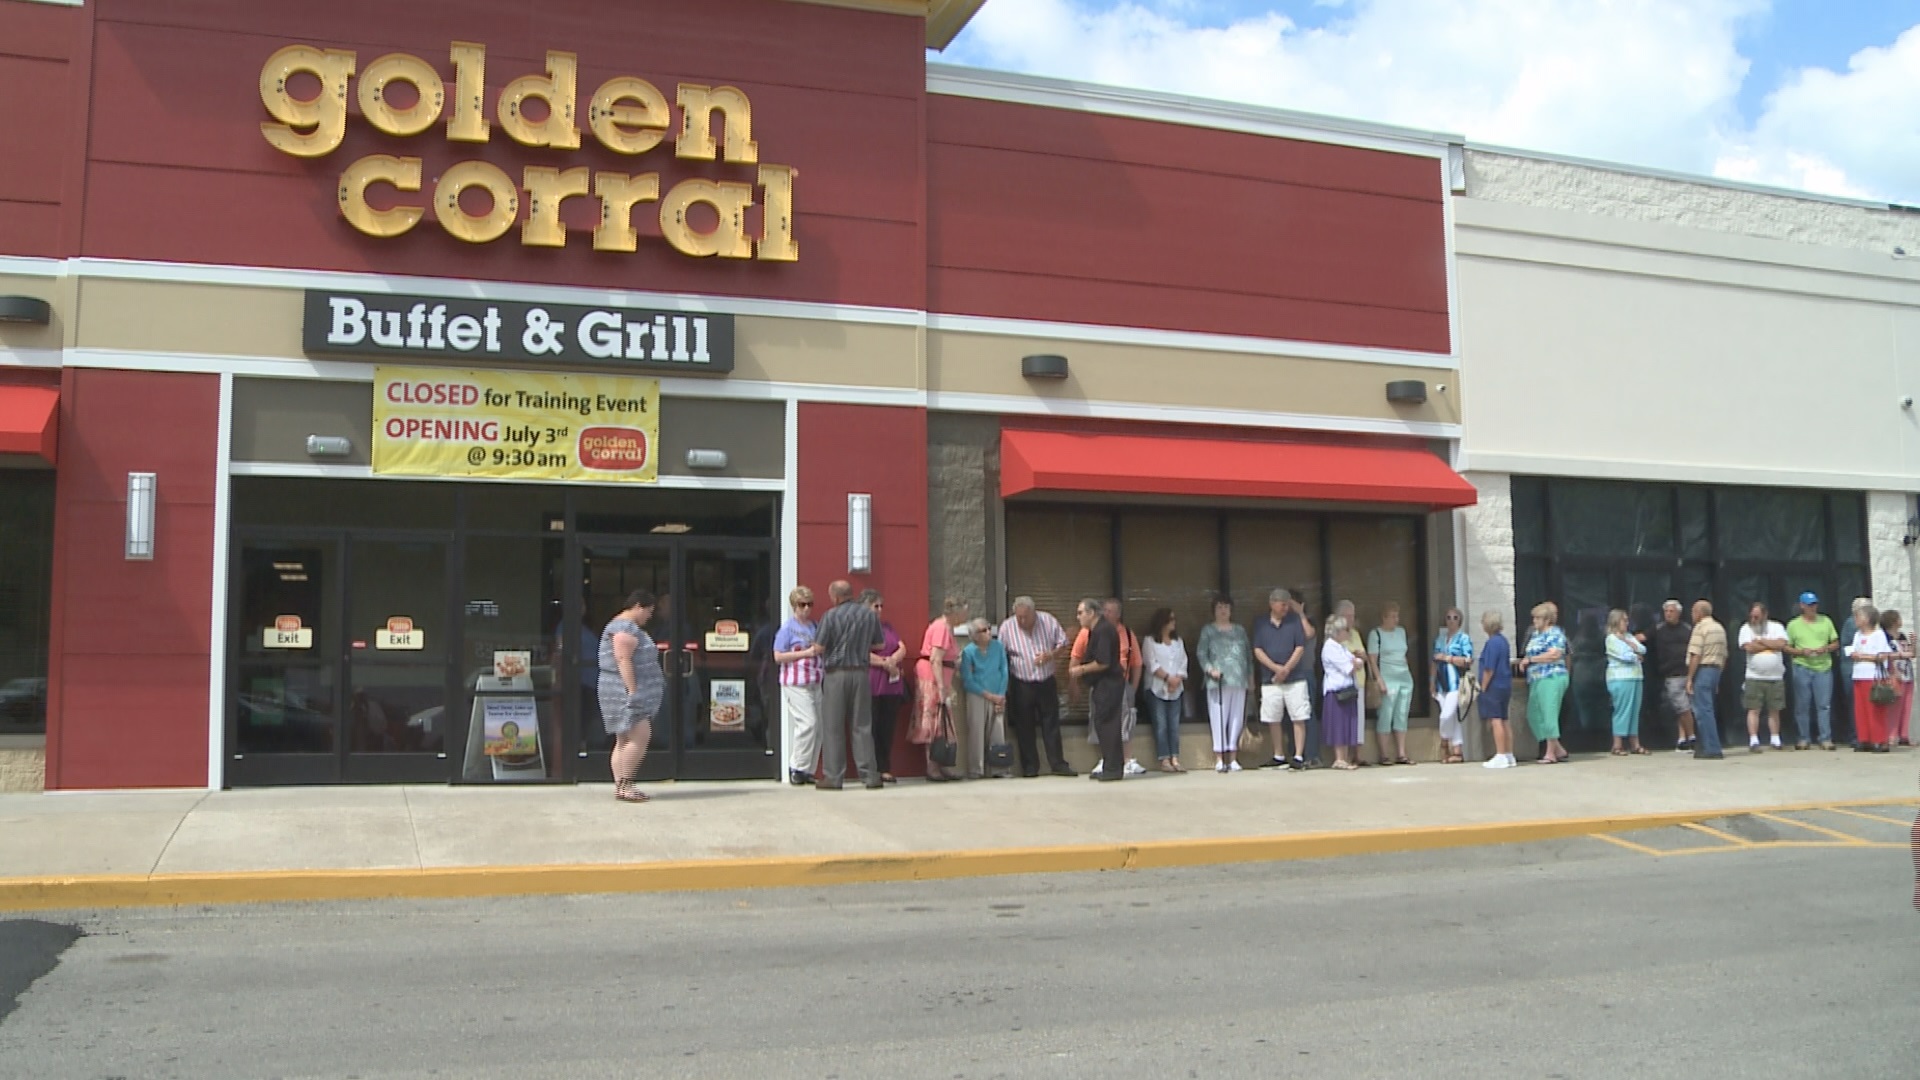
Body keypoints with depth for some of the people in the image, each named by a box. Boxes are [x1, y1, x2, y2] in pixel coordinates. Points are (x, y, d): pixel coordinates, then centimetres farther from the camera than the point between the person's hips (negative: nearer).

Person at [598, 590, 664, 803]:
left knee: (625, 740, 8)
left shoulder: (631, 627, 21)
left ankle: (620, 786, 9)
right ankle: (624, 785, -12)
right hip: (625, 691, -11)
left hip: (631, 693, 11)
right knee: (640, 736, -15)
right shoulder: (624, 628, -13)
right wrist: (633, 690, -24)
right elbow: (623, 661, -21)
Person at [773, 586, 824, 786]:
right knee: (807, 723, -15)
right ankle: (797, 768, -2)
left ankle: (808, 770, 12)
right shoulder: (788, 627, -3)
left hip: (815, 683, 6)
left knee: (818, 726, 3)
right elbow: (778, 657, -8)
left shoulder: (815, 626, 14)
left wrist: (821, 651, 2)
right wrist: (807, 652, -13)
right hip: (796, 684, -6)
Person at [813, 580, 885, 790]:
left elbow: (819, 648, -9)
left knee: (833, 727, 3)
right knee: (862, 726, 9)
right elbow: (880, 644, 10)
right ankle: (870, 775, 8)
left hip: (835, 673, -3)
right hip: (861, 673, 3)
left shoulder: (831, 616, -9)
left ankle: (833, 777, 4)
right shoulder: (870, 614, 3)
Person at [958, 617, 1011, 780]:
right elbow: (967, 681, -6)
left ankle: (998, 768, 9)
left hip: (997, 697, 3)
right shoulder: (968, 652, -5)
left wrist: (1001, 696, -5)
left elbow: (1004, 672, 5)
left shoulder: (998, 647, 4)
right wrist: (989, 695, -9)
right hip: (977, 697, -3)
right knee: (977, 732, -6)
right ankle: (975, 770, -1)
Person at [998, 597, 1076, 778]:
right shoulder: (1007, 627, -8)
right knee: (1024, 727, 3)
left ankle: (1058, 764, 9)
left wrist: (1051, 655, -14)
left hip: (1047, 682, 1)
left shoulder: (1048, 621, -4)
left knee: (1051, 724, 4)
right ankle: (1030, 767, 12)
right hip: (1022, 686, -1)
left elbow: (1062, 642, 6)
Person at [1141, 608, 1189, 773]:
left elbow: (1183, 663, 9)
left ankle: (1175, 759, 0)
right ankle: (1164, 760, -6)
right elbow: (1152, 664, -7)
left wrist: (1177, 679, -8)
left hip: (1175, 689, 4)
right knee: (1161, 725, -7)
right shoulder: (1150, 641, 2)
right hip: (1157, 688, -4)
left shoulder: (1178, 641, 16)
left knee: (1174, 725, 0)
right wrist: (1168, 678, -13)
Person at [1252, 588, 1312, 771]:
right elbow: (1257, 651, 0)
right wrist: (1276, 668, -13)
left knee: (1299, 719, -5)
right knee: (1273, 720, 7)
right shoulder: (1261, 625, 5)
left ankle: (1298, 757, -2)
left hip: (1295, 678, -2)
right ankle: (1278, 757, 18)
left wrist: (1286, 669, -12)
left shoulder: (1295, 620, 2)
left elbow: (1300, 648, -2)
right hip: (1270, 680, 2)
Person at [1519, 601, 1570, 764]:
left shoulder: (1555, 634, -7)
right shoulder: (1536, 634, 20)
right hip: (1536, 680, 10)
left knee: (1548, 715, -8)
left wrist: (1530, 659, -16)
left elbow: (1554, 654, -20)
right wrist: (1525, 661, 10)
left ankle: (1550, 753, -2)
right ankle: (1558, 749, 16)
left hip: (1552, 679, -10)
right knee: (1533, 715, 7)